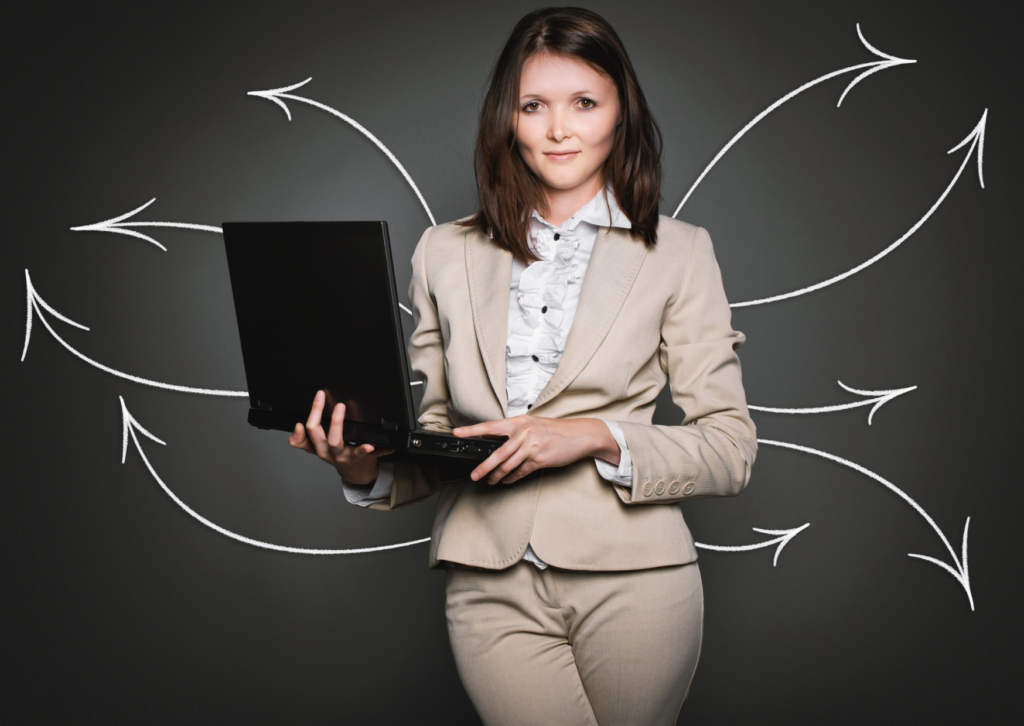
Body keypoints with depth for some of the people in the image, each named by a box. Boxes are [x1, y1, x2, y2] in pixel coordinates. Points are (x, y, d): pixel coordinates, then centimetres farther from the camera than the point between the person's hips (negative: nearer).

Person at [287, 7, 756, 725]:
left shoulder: (679, 252, 3)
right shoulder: (445, 253, 10)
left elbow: (731, 448, 0)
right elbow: (431, 434, 12)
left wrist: (598, 437, -15)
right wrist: (367, 468, -9)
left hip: (630, 577, -1)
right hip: (492, 583, 1)